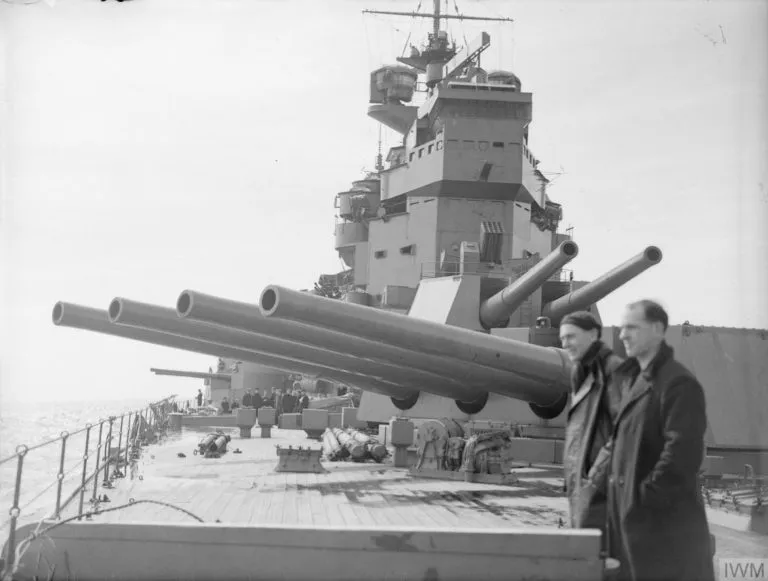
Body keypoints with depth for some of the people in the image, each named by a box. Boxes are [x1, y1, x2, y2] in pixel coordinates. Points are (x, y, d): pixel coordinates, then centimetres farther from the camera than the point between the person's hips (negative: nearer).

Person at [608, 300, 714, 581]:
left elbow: (682, 452, -21)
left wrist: (648, 496, -18)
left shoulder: (678, 383, -14)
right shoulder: (633, 379, 15)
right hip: (633, 516, 9)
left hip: (664, 519, -9)